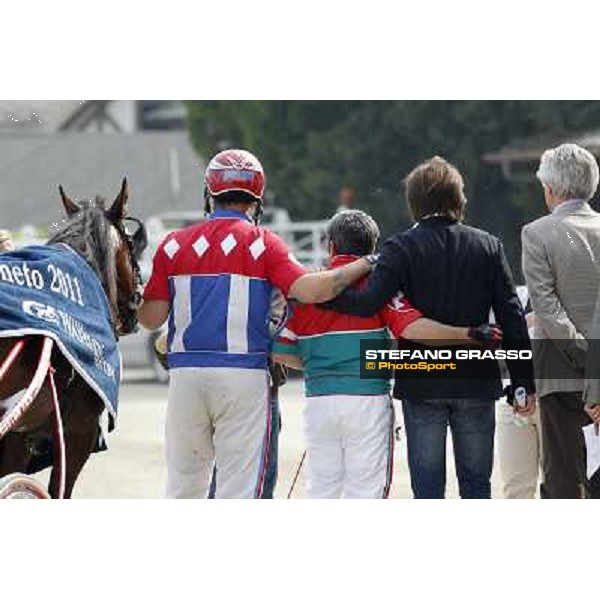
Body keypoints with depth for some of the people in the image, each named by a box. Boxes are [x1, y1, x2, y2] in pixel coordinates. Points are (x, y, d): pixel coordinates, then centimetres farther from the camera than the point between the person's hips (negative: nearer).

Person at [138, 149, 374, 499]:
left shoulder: (175, 245, 6)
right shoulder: (262, 243, -2)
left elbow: (151, 319, 3)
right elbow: (309, 290, -14)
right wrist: (364, 265, -3)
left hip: (185, 374, 3)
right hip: (244, 375, -3)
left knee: (184, 487, 11)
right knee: (238, 488, 0)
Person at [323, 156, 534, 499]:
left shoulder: (402, 247, -6)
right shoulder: (488, 246, 2)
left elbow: (369, 302, -19)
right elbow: (513, 319, 1)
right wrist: (524, 384, 6)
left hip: (421, 385, -2)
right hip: (477, 383, 2)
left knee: (428, 487, 3)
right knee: (476, 485, 10)